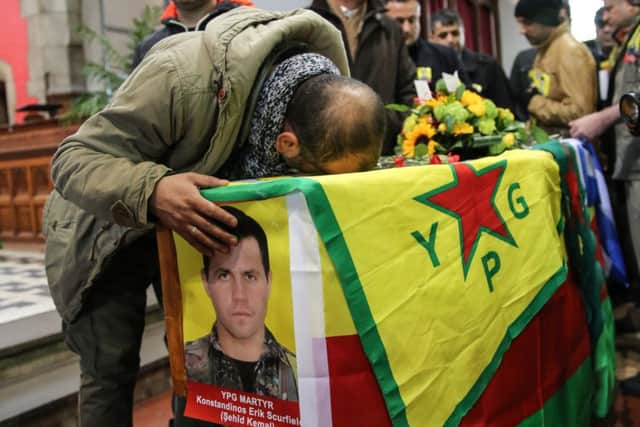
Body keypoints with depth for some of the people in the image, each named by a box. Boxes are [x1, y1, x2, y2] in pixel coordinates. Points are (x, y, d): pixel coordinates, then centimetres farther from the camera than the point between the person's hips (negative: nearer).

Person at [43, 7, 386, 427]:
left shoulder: (320, 100, -20)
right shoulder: (183, 78, -39)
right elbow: (73, 159, -34)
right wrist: (151, 192, -52)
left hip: (198, 227, 4)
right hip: (110, 230, -4)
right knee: (112, 368, -4)